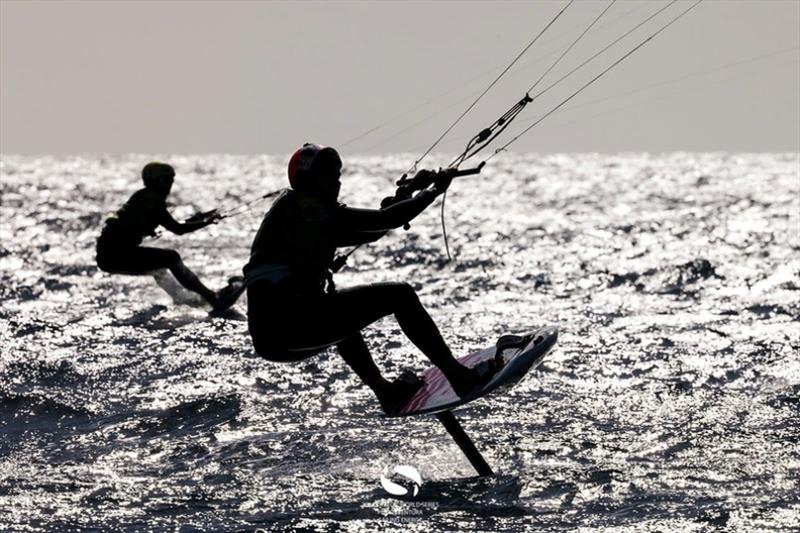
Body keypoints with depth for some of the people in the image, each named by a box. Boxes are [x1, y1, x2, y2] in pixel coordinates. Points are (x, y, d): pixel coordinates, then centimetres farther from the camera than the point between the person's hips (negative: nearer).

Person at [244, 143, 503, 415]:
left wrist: (409, 194, 28)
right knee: (399, 295, -1)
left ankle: (384, 390, 41)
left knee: (341, 316, 42)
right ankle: (459, 376, -4)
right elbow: (383, 220, -5)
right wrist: (433, 192, 7)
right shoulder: (309, 208, -3)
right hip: (291, 323, -10)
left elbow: (372, 231, 31)